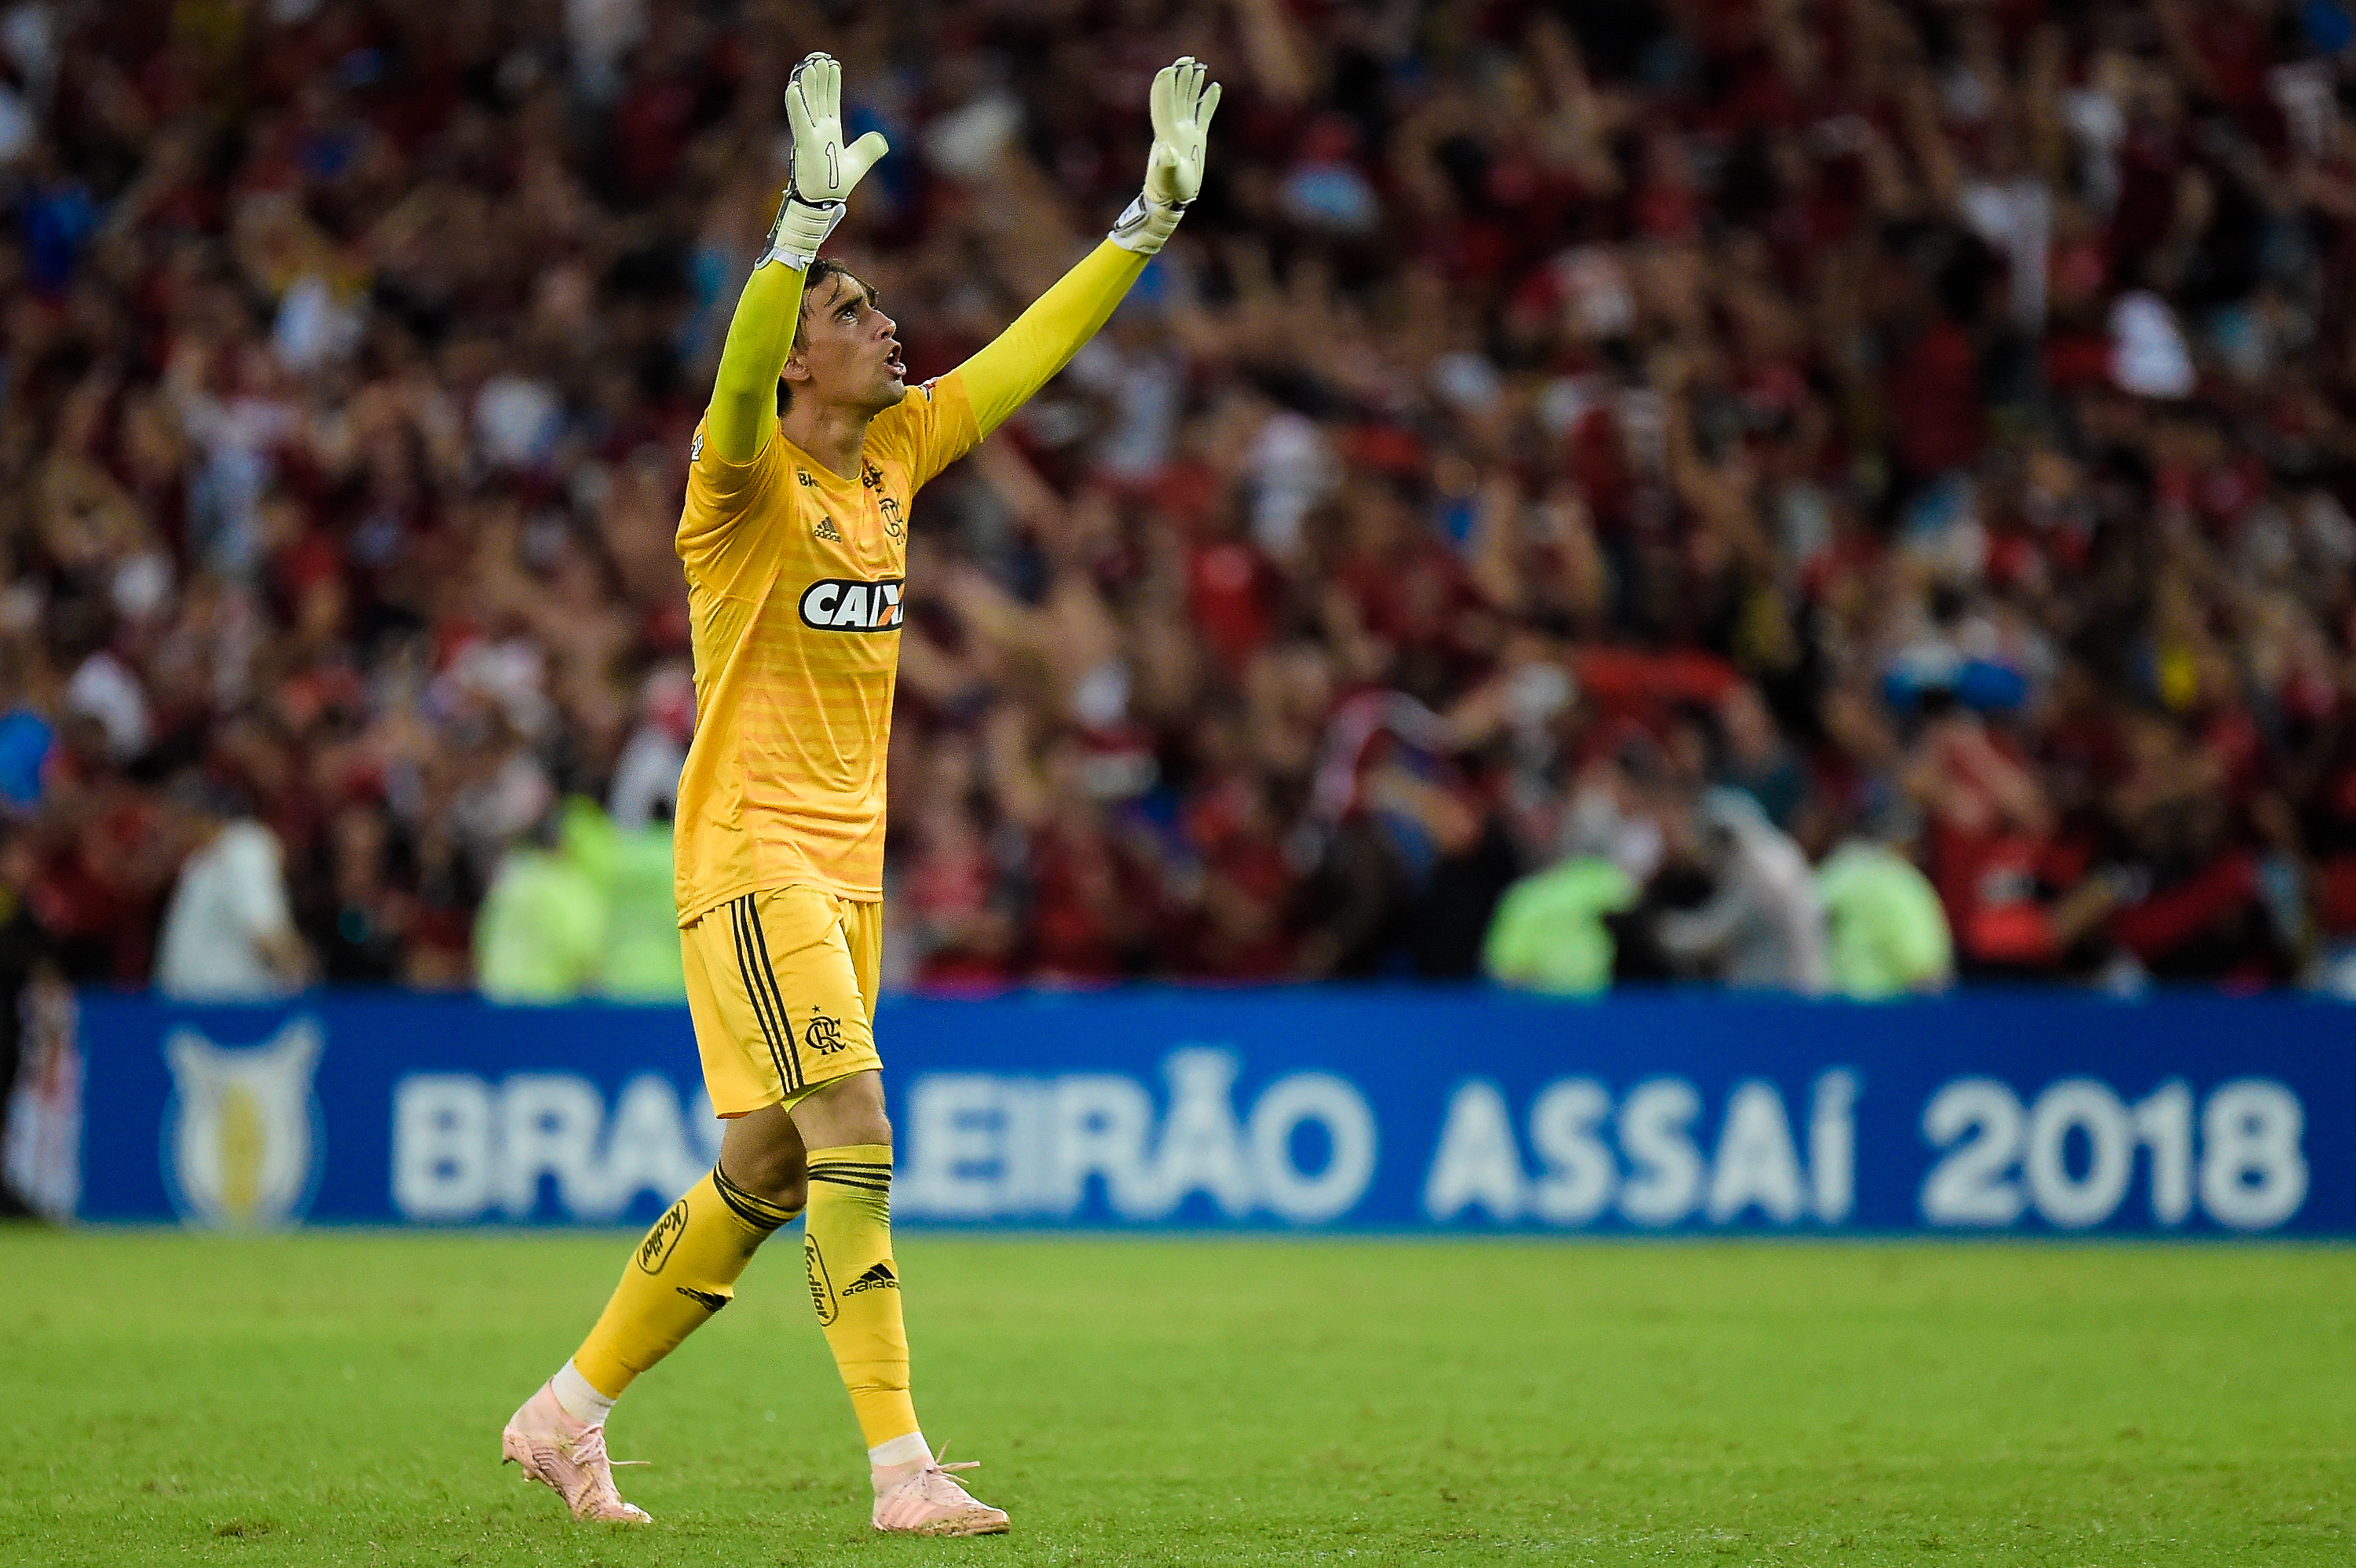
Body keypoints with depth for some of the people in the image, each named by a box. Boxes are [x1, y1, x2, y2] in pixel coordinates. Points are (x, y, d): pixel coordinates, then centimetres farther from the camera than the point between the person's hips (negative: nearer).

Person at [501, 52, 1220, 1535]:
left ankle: (568, 1413, 22)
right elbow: (740, 377, -31)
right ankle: (902, 1468, -20)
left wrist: (1154, 214, 9)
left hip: (848, 863, 8)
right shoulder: (746, 478, -10)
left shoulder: (895, 453, 10)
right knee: (854, 1136, -17)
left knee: (764, 1173, 10)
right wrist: (810, 212, -44)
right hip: (751, 852, -8)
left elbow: (1030, 351, 14)